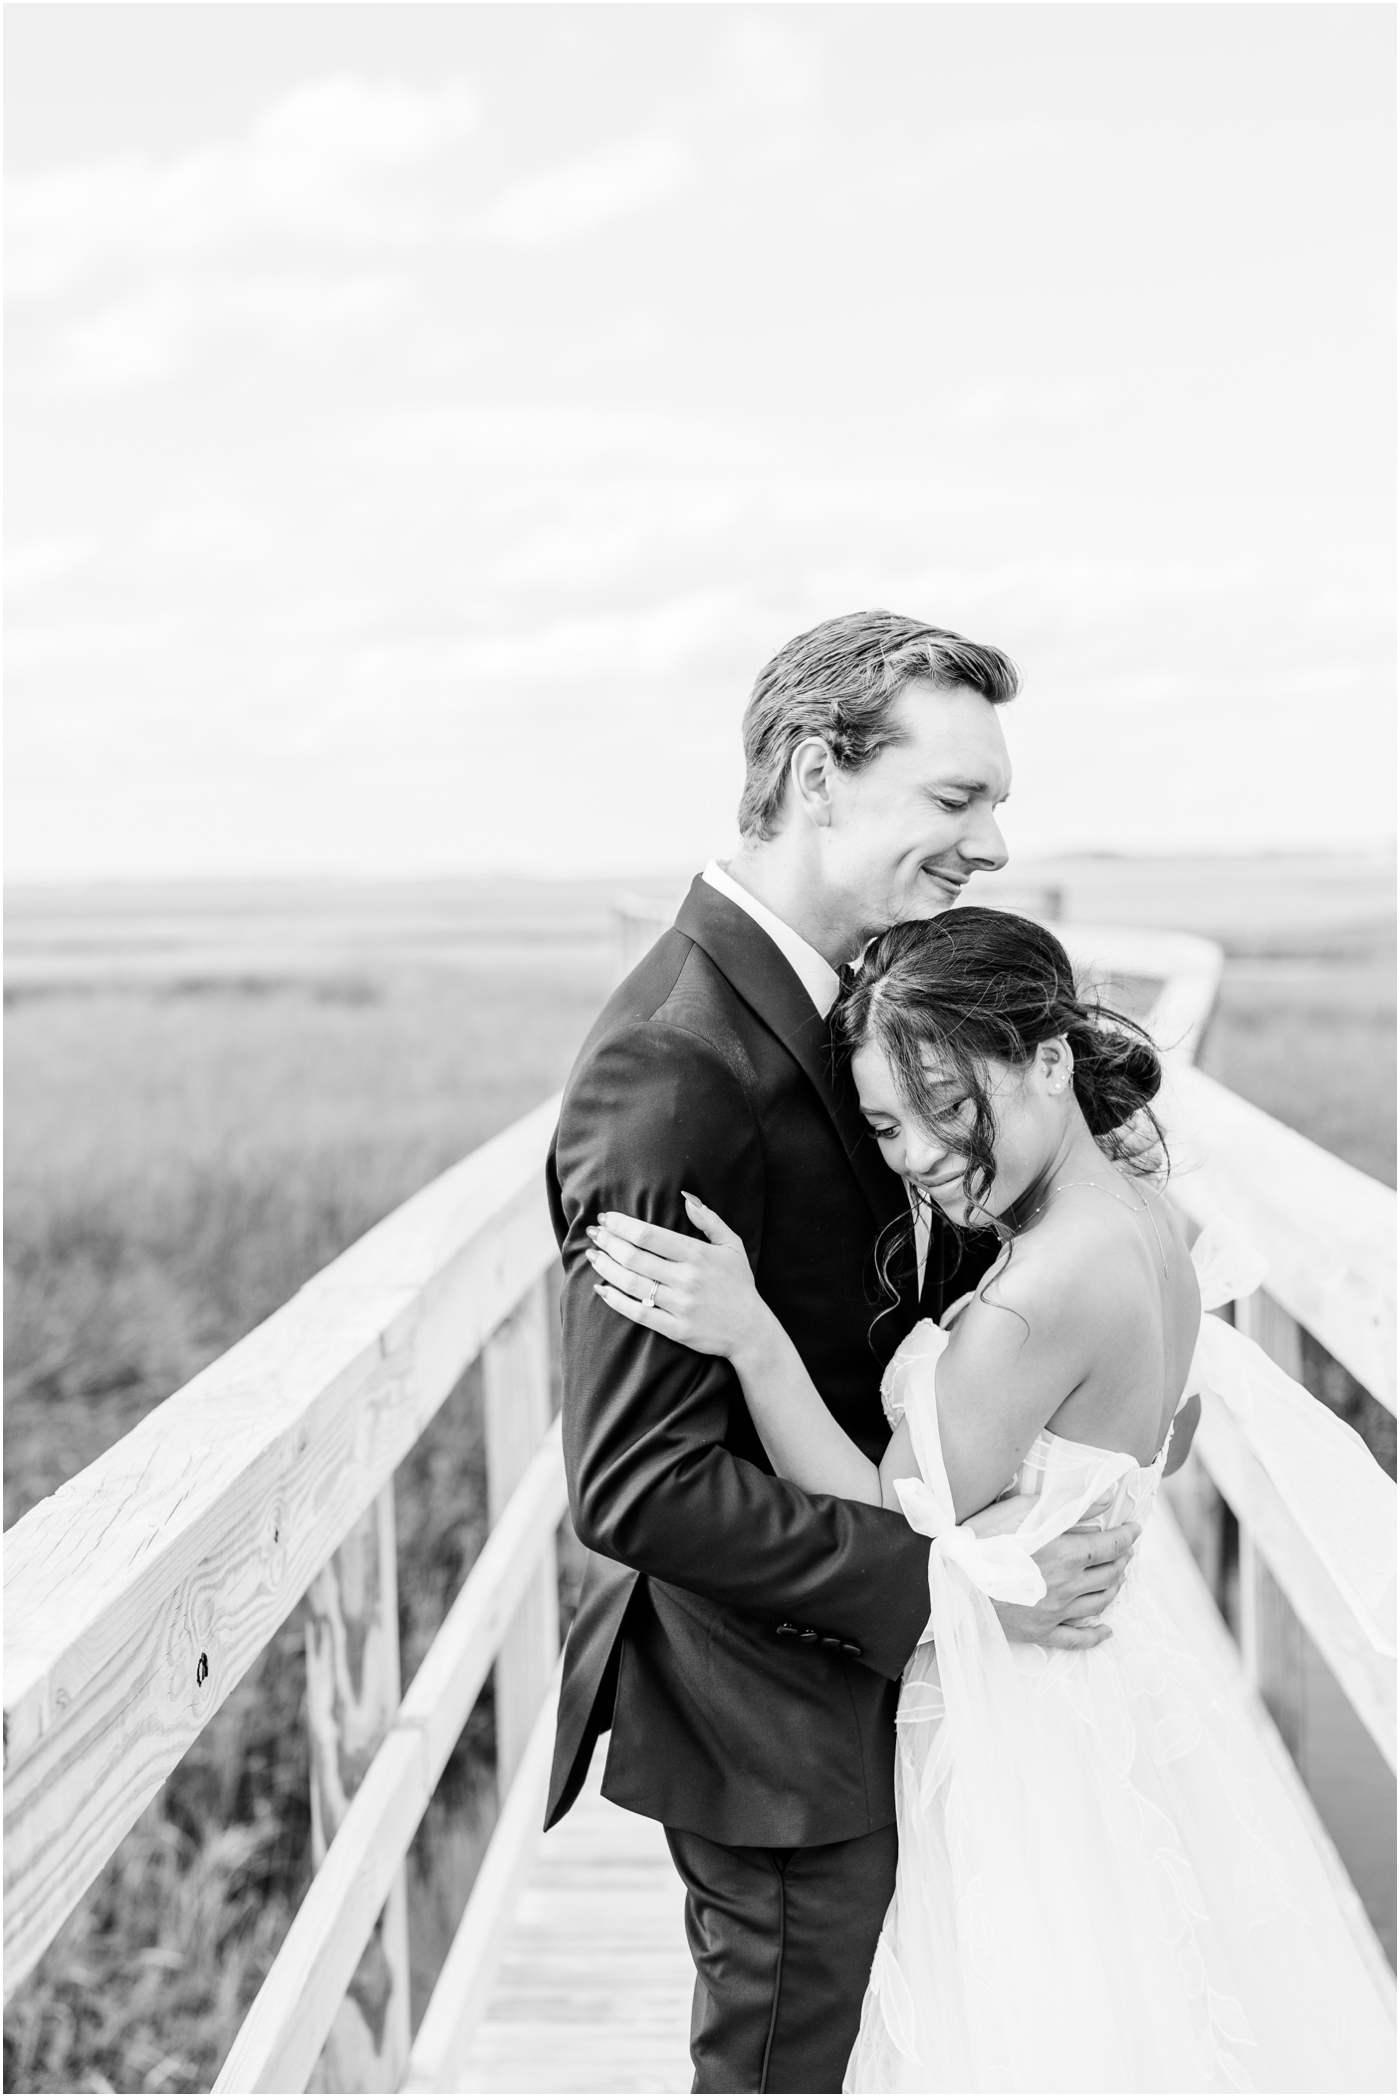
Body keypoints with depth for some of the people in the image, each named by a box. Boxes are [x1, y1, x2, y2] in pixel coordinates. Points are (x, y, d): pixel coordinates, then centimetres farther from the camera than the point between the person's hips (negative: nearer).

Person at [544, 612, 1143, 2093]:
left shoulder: (839, 991, 0)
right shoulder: (672, 1071, -30)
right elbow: (636, 1487, -31)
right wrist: (946, 1580, -28)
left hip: (855, 1646, 9)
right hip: (763, 1696, -9)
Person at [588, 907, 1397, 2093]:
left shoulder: (1043, 1292, -29)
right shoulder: (1142, 1212, 0)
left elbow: (888, 1532, -20)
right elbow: (1166, 1443, 16)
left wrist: (751, 1335, -27)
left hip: (1024, 1729, -9)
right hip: (1115, 1679, 9)